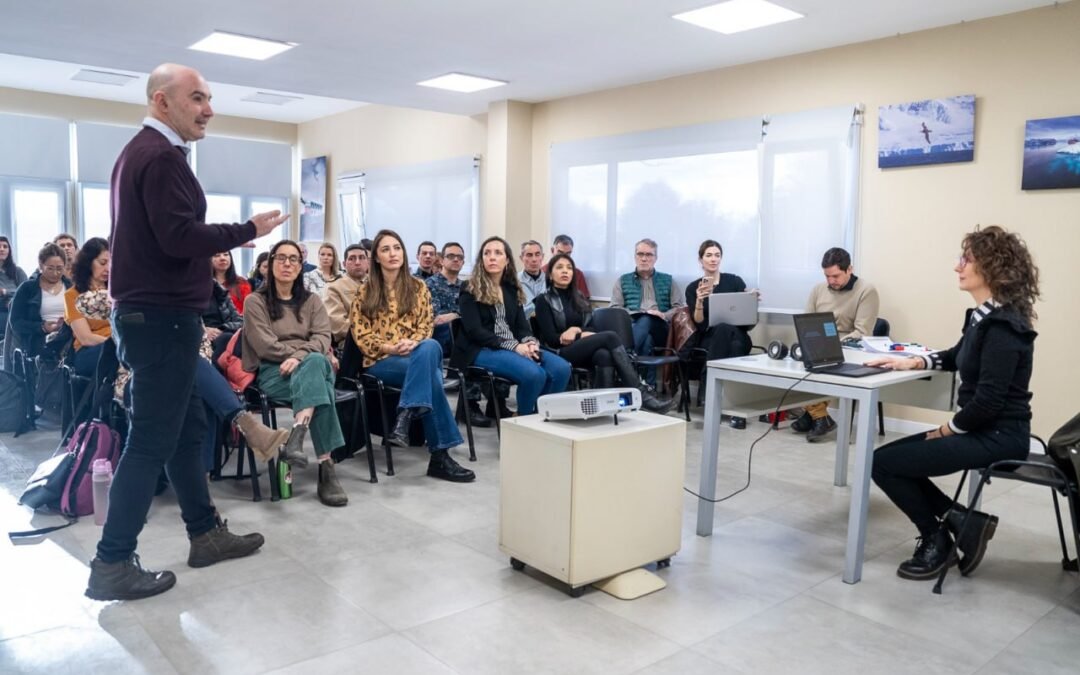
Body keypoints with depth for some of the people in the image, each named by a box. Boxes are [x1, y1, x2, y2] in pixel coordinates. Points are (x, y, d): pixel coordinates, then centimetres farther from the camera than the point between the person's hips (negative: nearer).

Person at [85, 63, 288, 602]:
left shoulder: (140, 151, 18)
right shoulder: (161, 156, -14)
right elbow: (180, 237, -23)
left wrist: (213, 247, 16)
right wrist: (247, 230, -13)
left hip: (149, 312, 11)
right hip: (162, 317, -11)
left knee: (187, 428, 15)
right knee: (151, 441, -4)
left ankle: (206, 533, 24)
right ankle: (111, 564, 4)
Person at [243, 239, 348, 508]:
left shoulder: (312, 300, 19)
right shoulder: (255, 301, 8)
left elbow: (322, 337, 3)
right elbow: (264, 345, -5)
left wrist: (300, 357, -19)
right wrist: (317, 356, -11)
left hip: (311, 365, 3)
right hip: (272, 371, -3)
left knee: (314, 364, -36)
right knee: (317, 362, -36)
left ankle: (297, 436, -49)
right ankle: (326, 467, -44)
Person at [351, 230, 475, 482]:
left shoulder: (417, 287, 15)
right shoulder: (365, 292, 9)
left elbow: (426, 325, 8)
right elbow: (360, 334, 2)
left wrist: (412, 343, -15)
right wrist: (388, 347, -15)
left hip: (418, 353, 3)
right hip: (381, 360, -2)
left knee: (430, 348, -39)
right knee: (431, 375, -36)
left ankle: (405, 417, -46)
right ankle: (439, 455, -38)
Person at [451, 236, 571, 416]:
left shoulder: (512, 289, 18)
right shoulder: (470, 291, 0)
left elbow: (521, 325, 13)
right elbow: (475, 331, -11)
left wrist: (530, 342, -12)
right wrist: (514, 346, -19)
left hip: (516, 347, 6)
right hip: (482, 350, -6)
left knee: (562, 368, -19)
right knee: (534, 374, -31)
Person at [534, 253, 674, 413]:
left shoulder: (578, 297, 19)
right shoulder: (544, 300, 1)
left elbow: (590, 328, 12)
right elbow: (551, 338, -8)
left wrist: (576, 330, -9)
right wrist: (581, 335, -14)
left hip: (582, 350, 5)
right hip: (560, 353, -5)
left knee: (604, 355, -34)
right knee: (610, 337, -29)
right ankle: (640, 394, -33)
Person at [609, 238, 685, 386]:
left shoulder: (668, 281, 23)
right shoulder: (623, 281, 23)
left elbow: (679, 308, 12)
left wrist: (664, 316, -10)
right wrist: (632, 314, -10)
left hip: (660, 330, 0)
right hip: (632, 325, 0)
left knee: (646, 320, -37)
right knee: (646, 340, -38)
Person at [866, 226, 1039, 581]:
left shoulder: (1003, 326, -21)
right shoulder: (984, 316, 9)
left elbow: (989, 400, -25)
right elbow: (958, 356, 27)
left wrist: (947, 430, -11)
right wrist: (914, 361, 10)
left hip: (997, 437, -10)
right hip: (983, 430, 10)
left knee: (883, 463, -10)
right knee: (893, 456, 10)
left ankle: (936, 539, 7)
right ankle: (961, 521, 7)